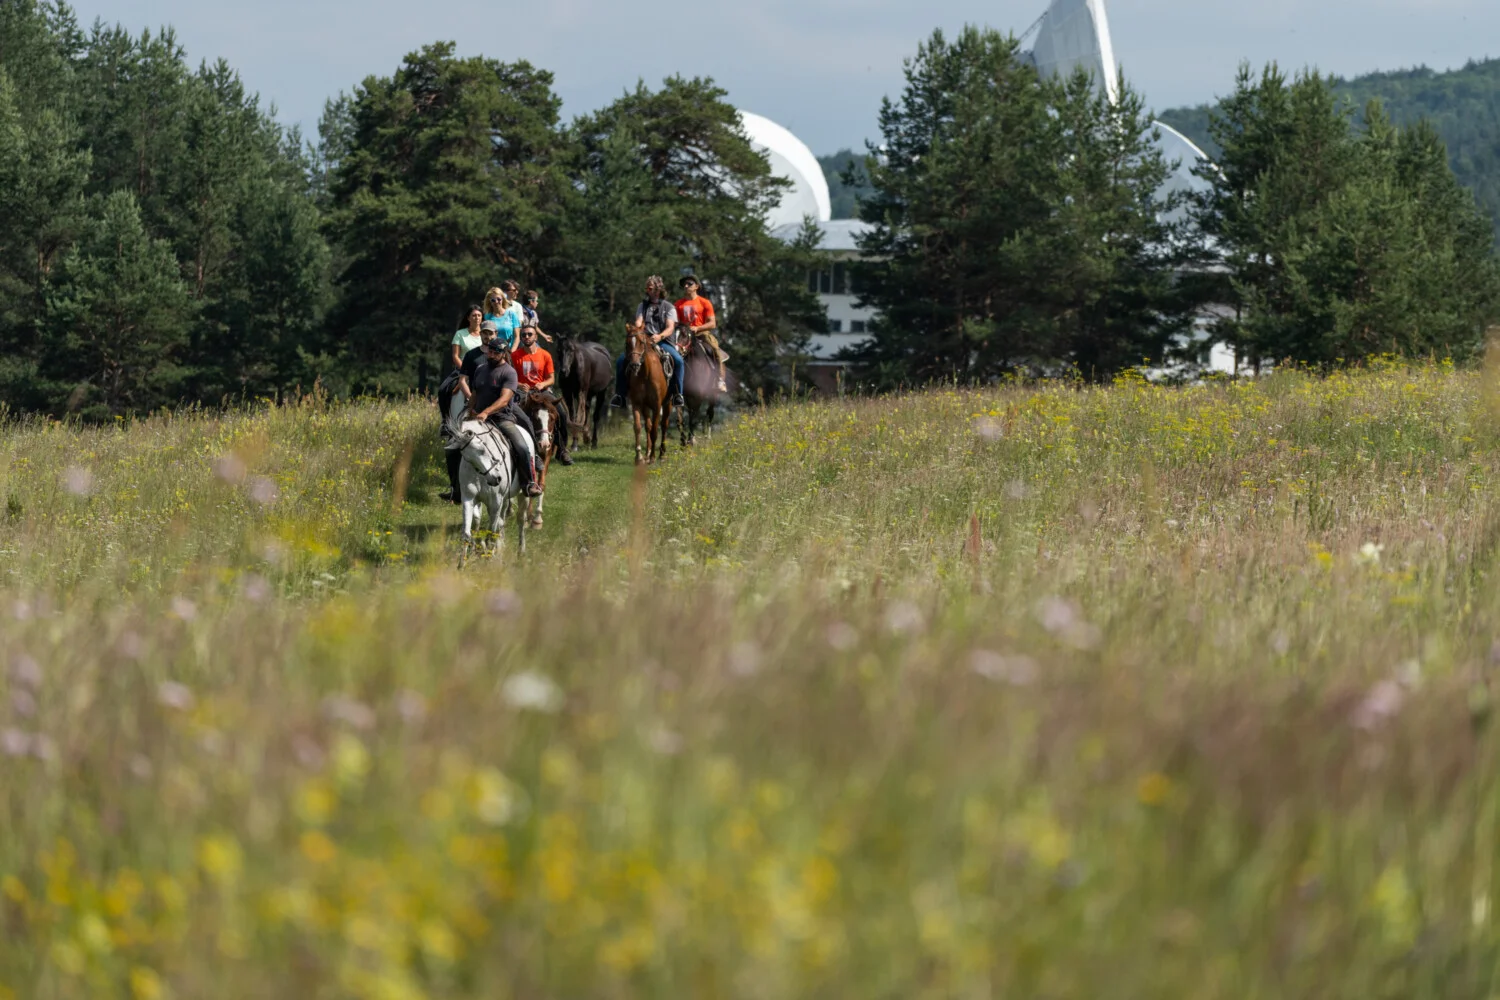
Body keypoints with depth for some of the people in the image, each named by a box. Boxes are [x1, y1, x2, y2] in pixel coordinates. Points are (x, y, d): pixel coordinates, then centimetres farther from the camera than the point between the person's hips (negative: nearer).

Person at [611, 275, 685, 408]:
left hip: (663, 341, -3)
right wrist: (636, 327, -21)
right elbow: (638, 322, 6)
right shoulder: (643, 305, 17)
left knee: (678, 360, -33)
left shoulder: (668, 307, 7)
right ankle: (620, 394, -8)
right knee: (621, 360, -17)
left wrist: (660, 336, -26)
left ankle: (677, 393, -21)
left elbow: (670, 327, -5)